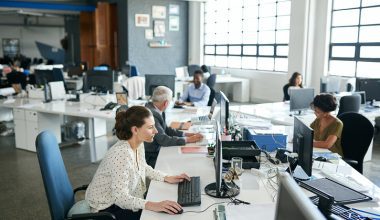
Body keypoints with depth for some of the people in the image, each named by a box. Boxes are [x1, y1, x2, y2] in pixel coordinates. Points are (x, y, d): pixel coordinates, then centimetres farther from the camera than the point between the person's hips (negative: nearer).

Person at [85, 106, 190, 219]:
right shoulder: (121, 154, -31)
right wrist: (151, 205, -44)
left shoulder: (139, 144, -5)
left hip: (123, 201, 8)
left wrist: (167, 178, 2)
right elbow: (119, 197, -33)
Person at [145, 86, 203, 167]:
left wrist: (185, 134, 2)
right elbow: (163, 140, -24)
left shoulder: (156, 110, 2)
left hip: (156, 150, 8)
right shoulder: (152, 114, -26)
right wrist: (187, 139, -16)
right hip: (150, 157, -8)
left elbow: (166, 129, 12)